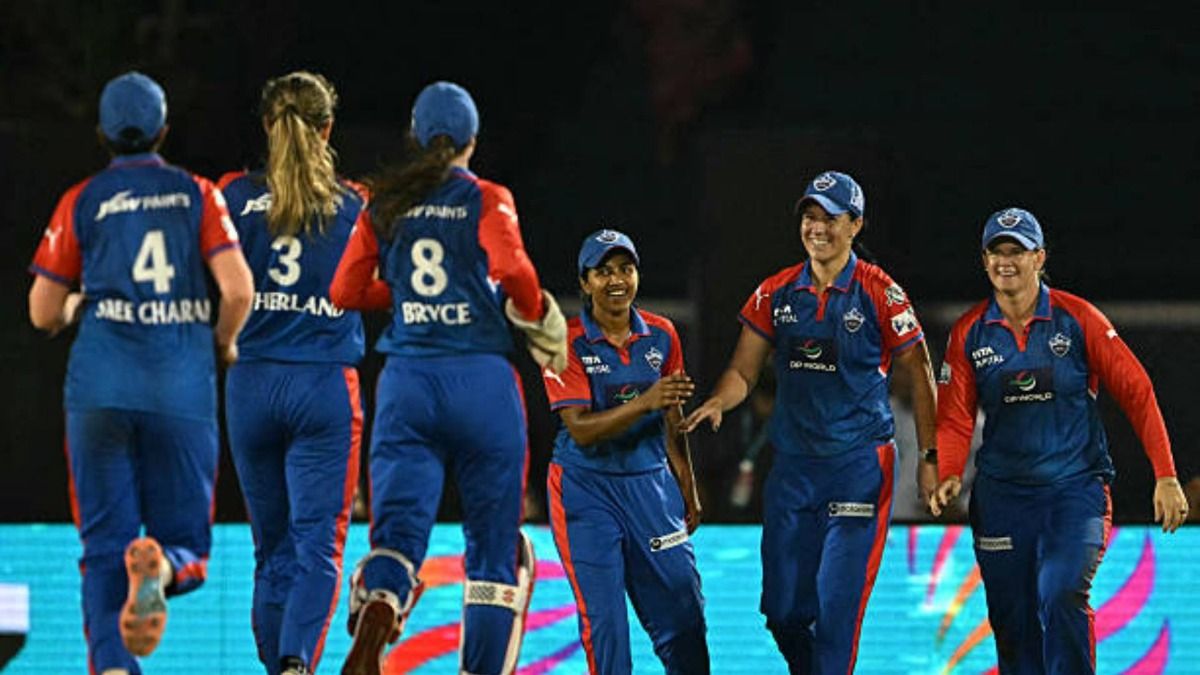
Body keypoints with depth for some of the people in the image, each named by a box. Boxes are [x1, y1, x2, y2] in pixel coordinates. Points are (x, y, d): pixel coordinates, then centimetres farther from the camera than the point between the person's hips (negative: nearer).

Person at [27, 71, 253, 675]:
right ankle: (160, 567, -30)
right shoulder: (197, 194, 7)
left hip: (100, 382, 0)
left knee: (105, 543, 4)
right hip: (182, 387, 0)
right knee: (186, 541, 7)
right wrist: (223, 341, 16)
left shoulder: (81, 201, 7)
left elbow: (43, 313, 8)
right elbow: (238, 290, -4)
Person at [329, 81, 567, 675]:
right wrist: (535, 314, 2)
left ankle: (374, 610, -39)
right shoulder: (487, 199, -1)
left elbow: (345, 292, 9)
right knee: (495, 542, 10)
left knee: (399, 522, -6)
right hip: (481, 378, -2)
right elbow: (511, 268, -17)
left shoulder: (384, 204, 10)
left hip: (407, 381, 2)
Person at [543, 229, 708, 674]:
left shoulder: (661, 335, 3)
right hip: (586, 487, -4)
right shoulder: (569, 343, -11)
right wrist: (644, 402, -32)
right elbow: (581, 430, -19)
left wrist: (688, 491, 15)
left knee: (681, 608, 2)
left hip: (650, 483, 4)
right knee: (603, 618, -7)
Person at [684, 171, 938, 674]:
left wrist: (929, 457, -4)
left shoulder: (880, 294, -5)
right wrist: (718, 402, -12)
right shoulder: (776, 293, 6)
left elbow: (918, 376, 0)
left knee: (837, 606, -11)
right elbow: (743, 372, 10)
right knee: (783, 609, 6)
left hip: (860, 467, -5)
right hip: (792, 467, 5)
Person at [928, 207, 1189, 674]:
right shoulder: (970, 332, 4)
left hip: (1076, 489, -3)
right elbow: (955, 418, 6)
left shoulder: (1078, 319, -3)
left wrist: (1166, 477, -7)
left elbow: (1136, 393, -2)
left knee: (1061, 596, -24)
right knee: (1012, 621, 5)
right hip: (1002, 494, 3)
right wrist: (949, 476, -14)